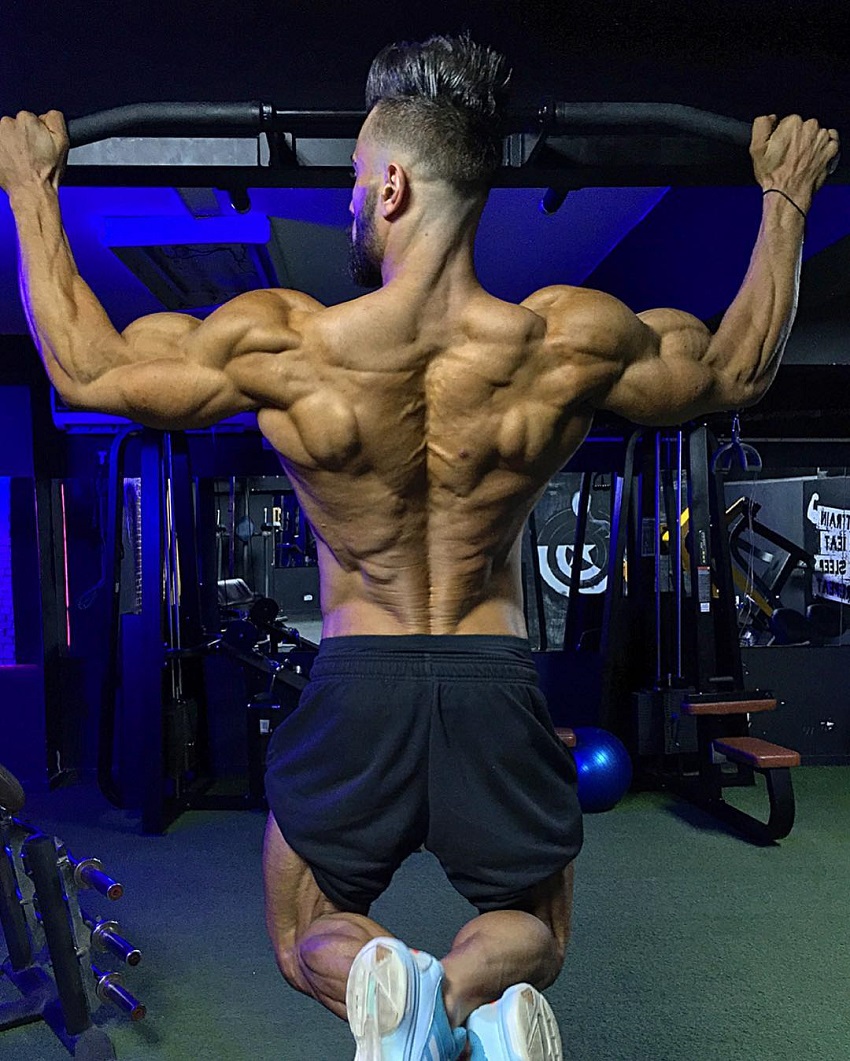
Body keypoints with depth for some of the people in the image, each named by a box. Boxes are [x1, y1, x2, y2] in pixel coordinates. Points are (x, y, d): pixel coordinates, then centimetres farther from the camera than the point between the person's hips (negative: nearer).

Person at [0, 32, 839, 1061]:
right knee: (533, 929, 28)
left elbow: (85, 368, 2)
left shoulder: (284, 343, -15)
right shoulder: (573, 342, -11)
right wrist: (786, 199, 22)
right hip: (497, 684, 2)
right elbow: (735, 371, 10)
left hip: (356, 683, -1)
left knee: (307, 935, 27)